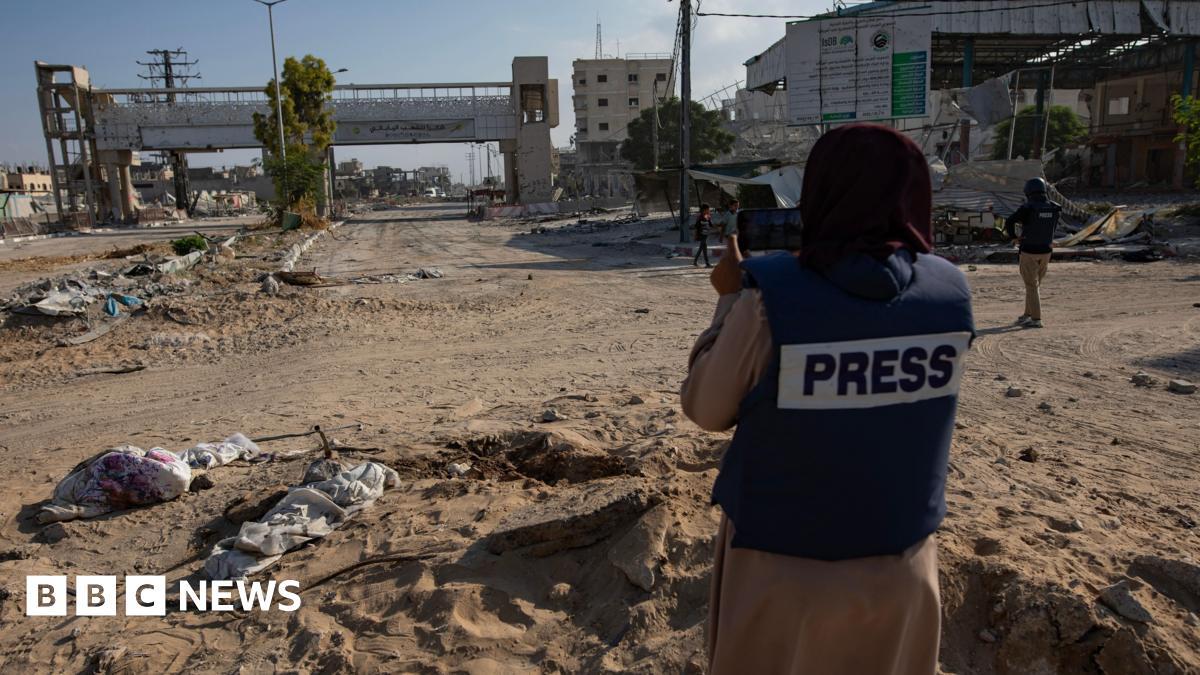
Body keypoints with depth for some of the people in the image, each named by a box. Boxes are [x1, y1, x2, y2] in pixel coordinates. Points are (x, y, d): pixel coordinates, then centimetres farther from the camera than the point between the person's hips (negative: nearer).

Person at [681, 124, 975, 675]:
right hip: (902, 563, 4)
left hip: (781, 564, -3)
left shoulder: (771, 292, -23)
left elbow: (706, 409, -10)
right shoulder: (952, 291, -9)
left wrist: (730, 300, 0)